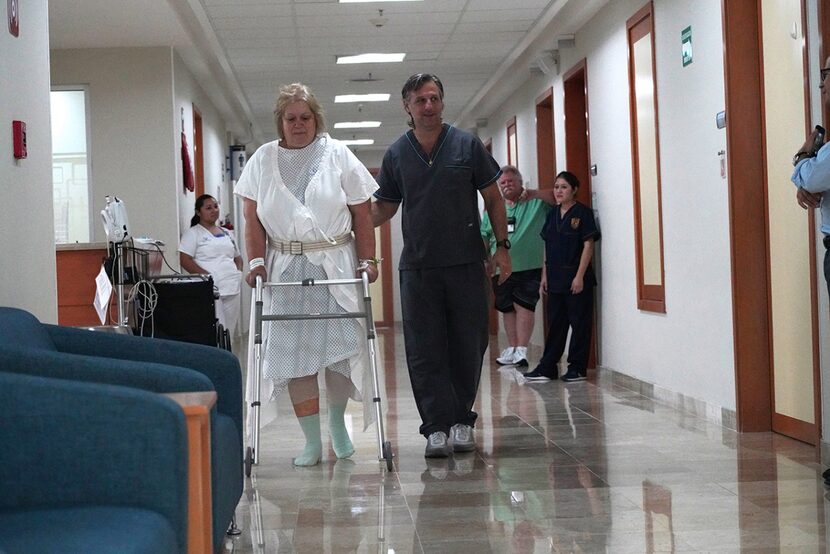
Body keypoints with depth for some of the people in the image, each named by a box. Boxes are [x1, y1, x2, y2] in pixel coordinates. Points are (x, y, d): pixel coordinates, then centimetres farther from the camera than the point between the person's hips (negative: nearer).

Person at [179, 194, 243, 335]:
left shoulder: (226, 233, 22)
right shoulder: (192, 234, 2)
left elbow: (238, 257, 29)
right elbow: (185, 261, -8)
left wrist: (238, 273, 8)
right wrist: (207, 276, -16)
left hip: (232, 289, 6)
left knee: (230, 331, 3)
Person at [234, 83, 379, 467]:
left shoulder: (337, 155, 4)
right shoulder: (263, 160, 8)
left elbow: (361, 214, 4)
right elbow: (252, 218, 6)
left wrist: (367, 259, -2)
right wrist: (256, 261, -5)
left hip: (335, 266, -1)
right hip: (284, 269, 1)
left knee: (342, 346, -4)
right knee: (293, 352, -3)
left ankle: (338, 424, 20)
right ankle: (312, 441, 4)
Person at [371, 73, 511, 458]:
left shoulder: (467, 145, 2)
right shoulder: (396, 155, 6)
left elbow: (492, 198, 7)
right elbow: (384, 208, 13)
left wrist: (502, 245, 2)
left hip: (466, 263, -1)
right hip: (417, 267, 1)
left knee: (468, 346, 4)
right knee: (425, 352, -3)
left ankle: (462, 420, 17)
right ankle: (437, 427, 1)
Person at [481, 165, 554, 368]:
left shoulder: (535, 202, 4)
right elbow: (483, 236, 15)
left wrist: (534, 194, -18)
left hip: (529, 267, -4)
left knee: (524, 306, -11)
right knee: (507, 308, 10)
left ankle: (521, 350, -12)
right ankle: (511, 348, 19)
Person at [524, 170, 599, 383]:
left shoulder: (583, 213, -6)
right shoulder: (552, 214, 12)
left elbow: (588, 245, -10)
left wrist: (579, 276, -15)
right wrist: (545, 275, 11)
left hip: (576, 278, -6)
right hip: (555, 278, 6)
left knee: (579, 324, 1)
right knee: (555, 323, 9)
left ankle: (577, 368, 8)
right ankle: (547, 368, 12)